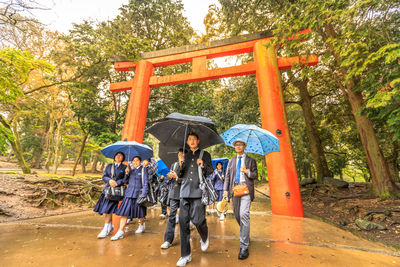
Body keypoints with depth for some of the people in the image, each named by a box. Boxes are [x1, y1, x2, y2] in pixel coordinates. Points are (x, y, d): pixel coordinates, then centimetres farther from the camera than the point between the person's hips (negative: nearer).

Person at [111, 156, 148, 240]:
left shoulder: (143, 169, -4)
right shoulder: (131, 170, 11)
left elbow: (146, 182, -7)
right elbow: (125, 181, 9)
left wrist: (144, 194, -14)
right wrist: (126, 173, -7)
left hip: (138, 194, -4)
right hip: (129, 194, 4)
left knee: (140, 213, 10)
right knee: (124, 212, 0)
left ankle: (142, 225, 37)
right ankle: (120, 232, 10)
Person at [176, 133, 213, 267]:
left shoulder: (205, 154, 9)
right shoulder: (185, 156, 17)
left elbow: (210, 172, 5)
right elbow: (180, 175, 14)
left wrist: (203, 166, -14)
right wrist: (180, 164, -4)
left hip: (198, 192, -3)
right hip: (185, 192, 3)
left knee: (197, 220, -6)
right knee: (183, 222, 2)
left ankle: (204, 238, 30)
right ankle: (185, 255, 19)